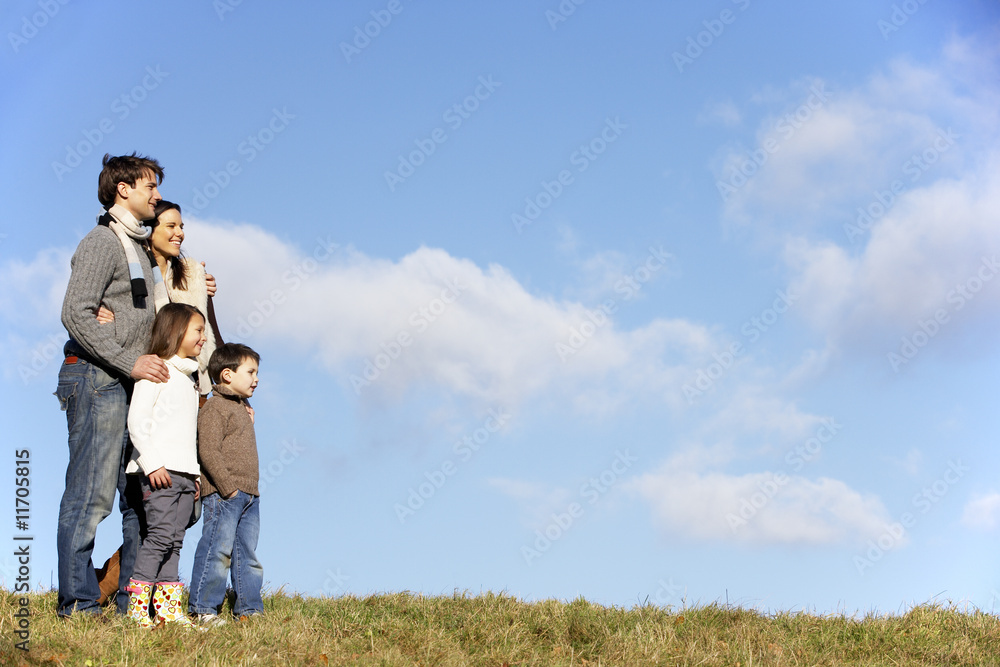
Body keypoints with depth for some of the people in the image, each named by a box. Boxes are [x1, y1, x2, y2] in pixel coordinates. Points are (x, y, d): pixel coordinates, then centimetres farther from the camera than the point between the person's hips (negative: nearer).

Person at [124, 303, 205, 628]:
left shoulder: (188, 378, 22)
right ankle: (137, 606, -8)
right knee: (160, 535, -12)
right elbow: (137, 420, -11)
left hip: (184, 472, 8)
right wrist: (152, 463, -18)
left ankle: (168, 607, 7)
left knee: (175, 540, 5)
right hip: (159, 470, -8)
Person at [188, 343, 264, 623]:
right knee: (217, 551, -9)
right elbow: (209, 452, -18)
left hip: (248, 495, 10)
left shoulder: (241, 408, 21)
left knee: (247, 554, 11)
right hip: (223, 495, -9)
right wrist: (228, 486, -21)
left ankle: (248, 608, 17)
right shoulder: (215, 408, -9)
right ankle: (202, 608, -3)